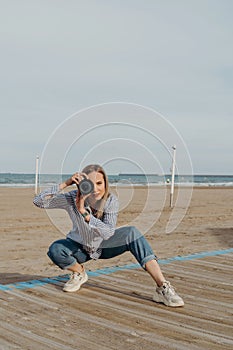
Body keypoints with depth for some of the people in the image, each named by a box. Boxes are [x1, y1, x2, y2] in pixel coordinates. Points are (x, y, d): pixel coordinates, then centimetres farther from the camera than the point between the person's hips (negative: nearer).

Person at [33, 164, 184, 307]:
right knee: (55, 250, -30)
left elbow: (108, 233, -34)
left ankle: (163, 287, -33)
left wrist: (84, 212, -42)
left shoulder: (111, 200, -23)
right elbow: (38, 201, -30)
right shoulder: (72, 199, -24)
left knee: (131, 233, -29)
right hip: (80, 248, 1)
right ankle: (79, 273, 5)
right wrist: (65, 184, -38)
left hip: (104, 246, 0)